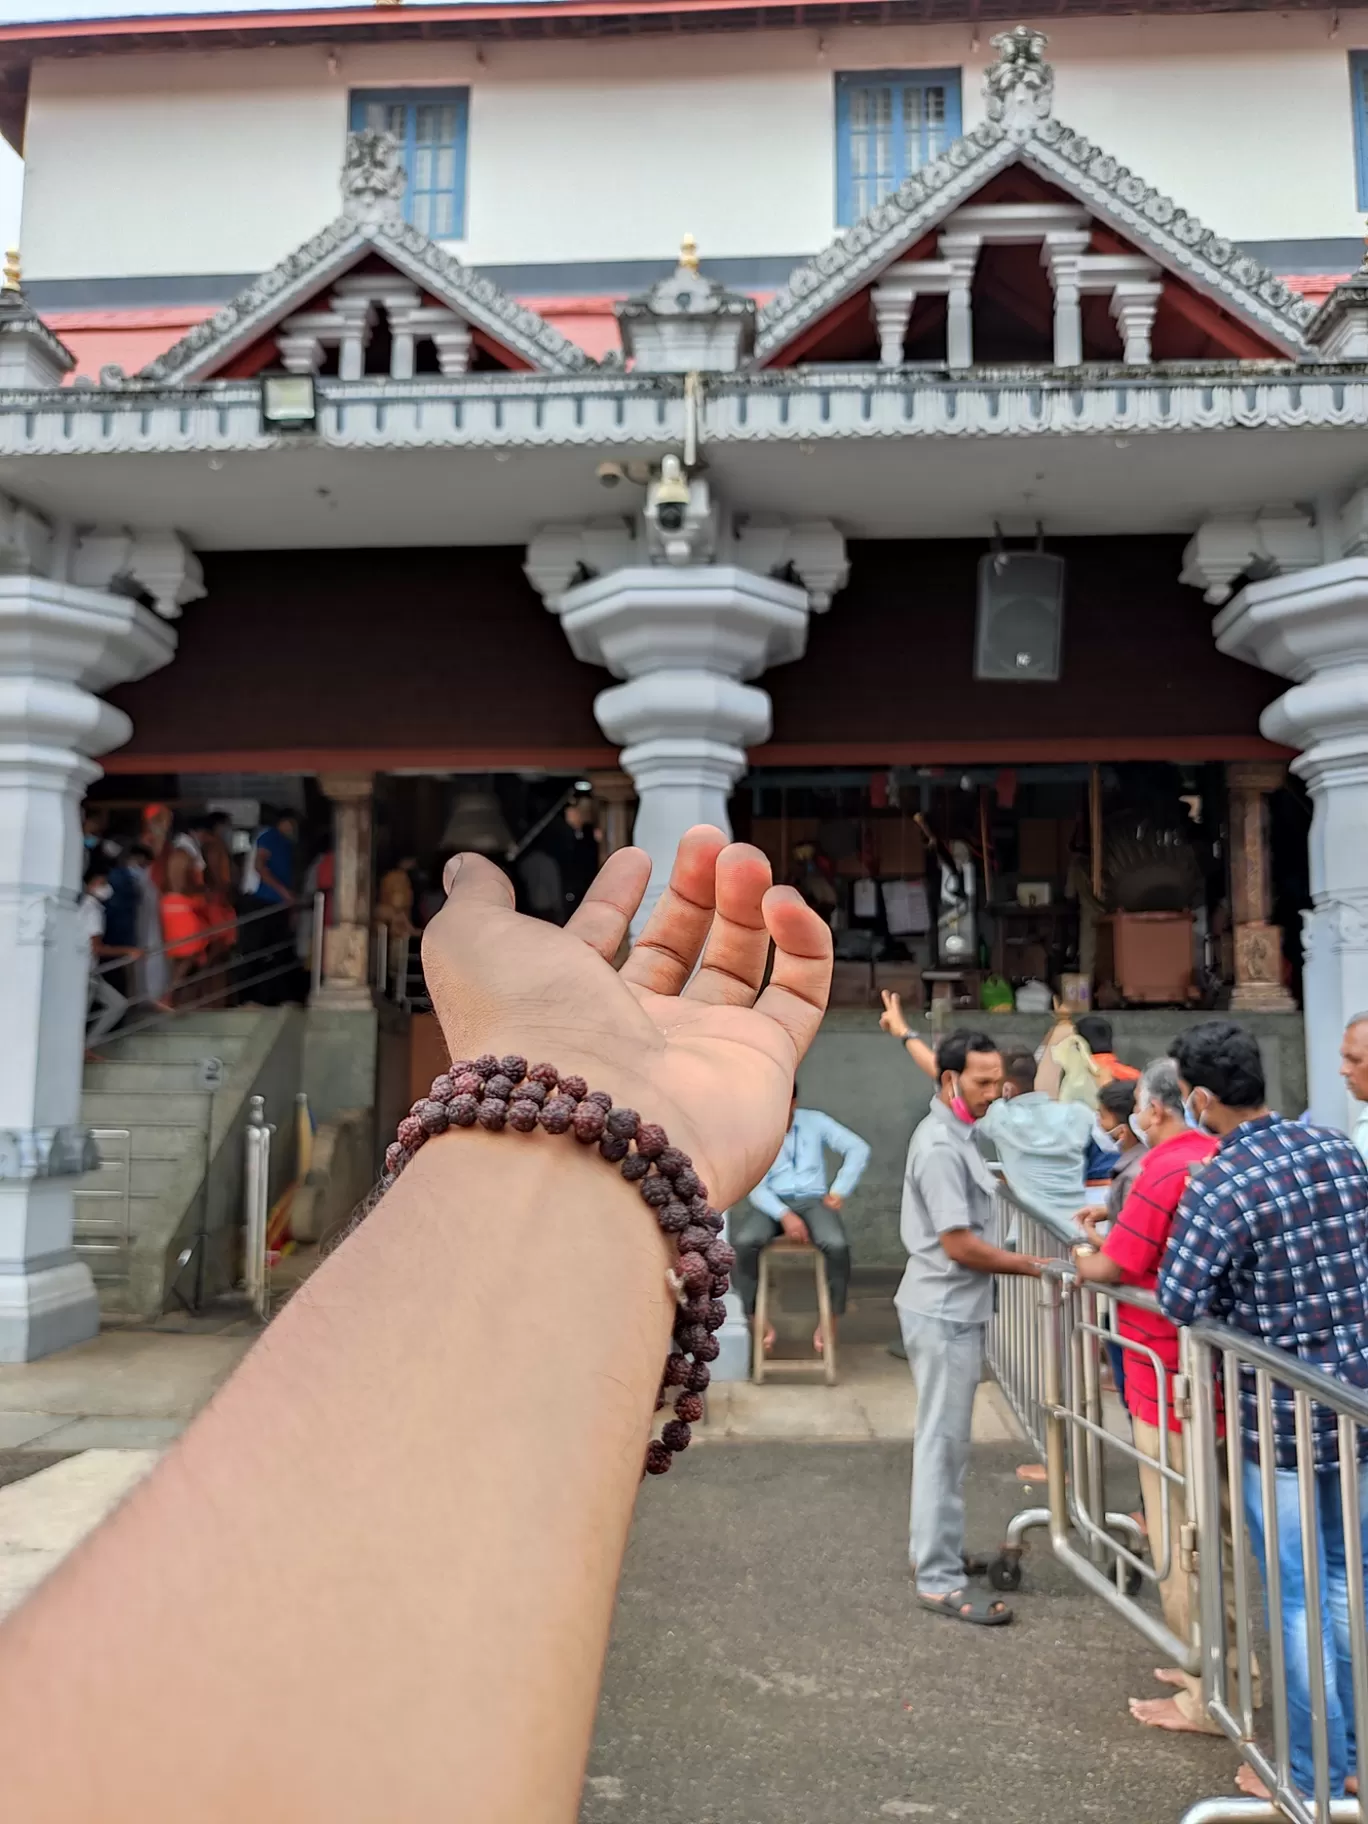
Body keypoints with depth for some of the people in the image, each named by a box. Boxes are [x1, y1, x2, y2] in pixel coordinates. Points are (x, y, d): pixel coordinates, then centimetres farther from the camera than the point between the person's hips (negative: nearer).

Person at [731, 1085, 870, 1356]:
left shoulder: (815, 1121, 6)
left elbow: (858, 1149, 5)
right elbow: (754, 1185, -8)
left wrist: (838, 1192, -5)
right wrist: (784, 1214, -24)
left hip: (812, 1200, 1)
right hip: (770, 1202, 0)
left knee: (837, 1245, -32)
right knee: (743, 1241, -33)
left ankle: (828, 1322, -12)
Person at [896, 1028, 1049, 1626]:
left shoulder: (952, 1136, 10)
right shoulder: (940, 1147, -22)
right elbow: (959, 1245, -23)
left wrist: (1021, 1259, 14)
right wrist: (1034, 1265, -14)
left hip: (950, 1310, 10)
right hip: (945, 1313, -10)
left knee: (942, 1437, 19)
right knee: (943, 1443, -3)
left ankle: (933, 1547, 31)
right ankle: (939, 1581, 5)